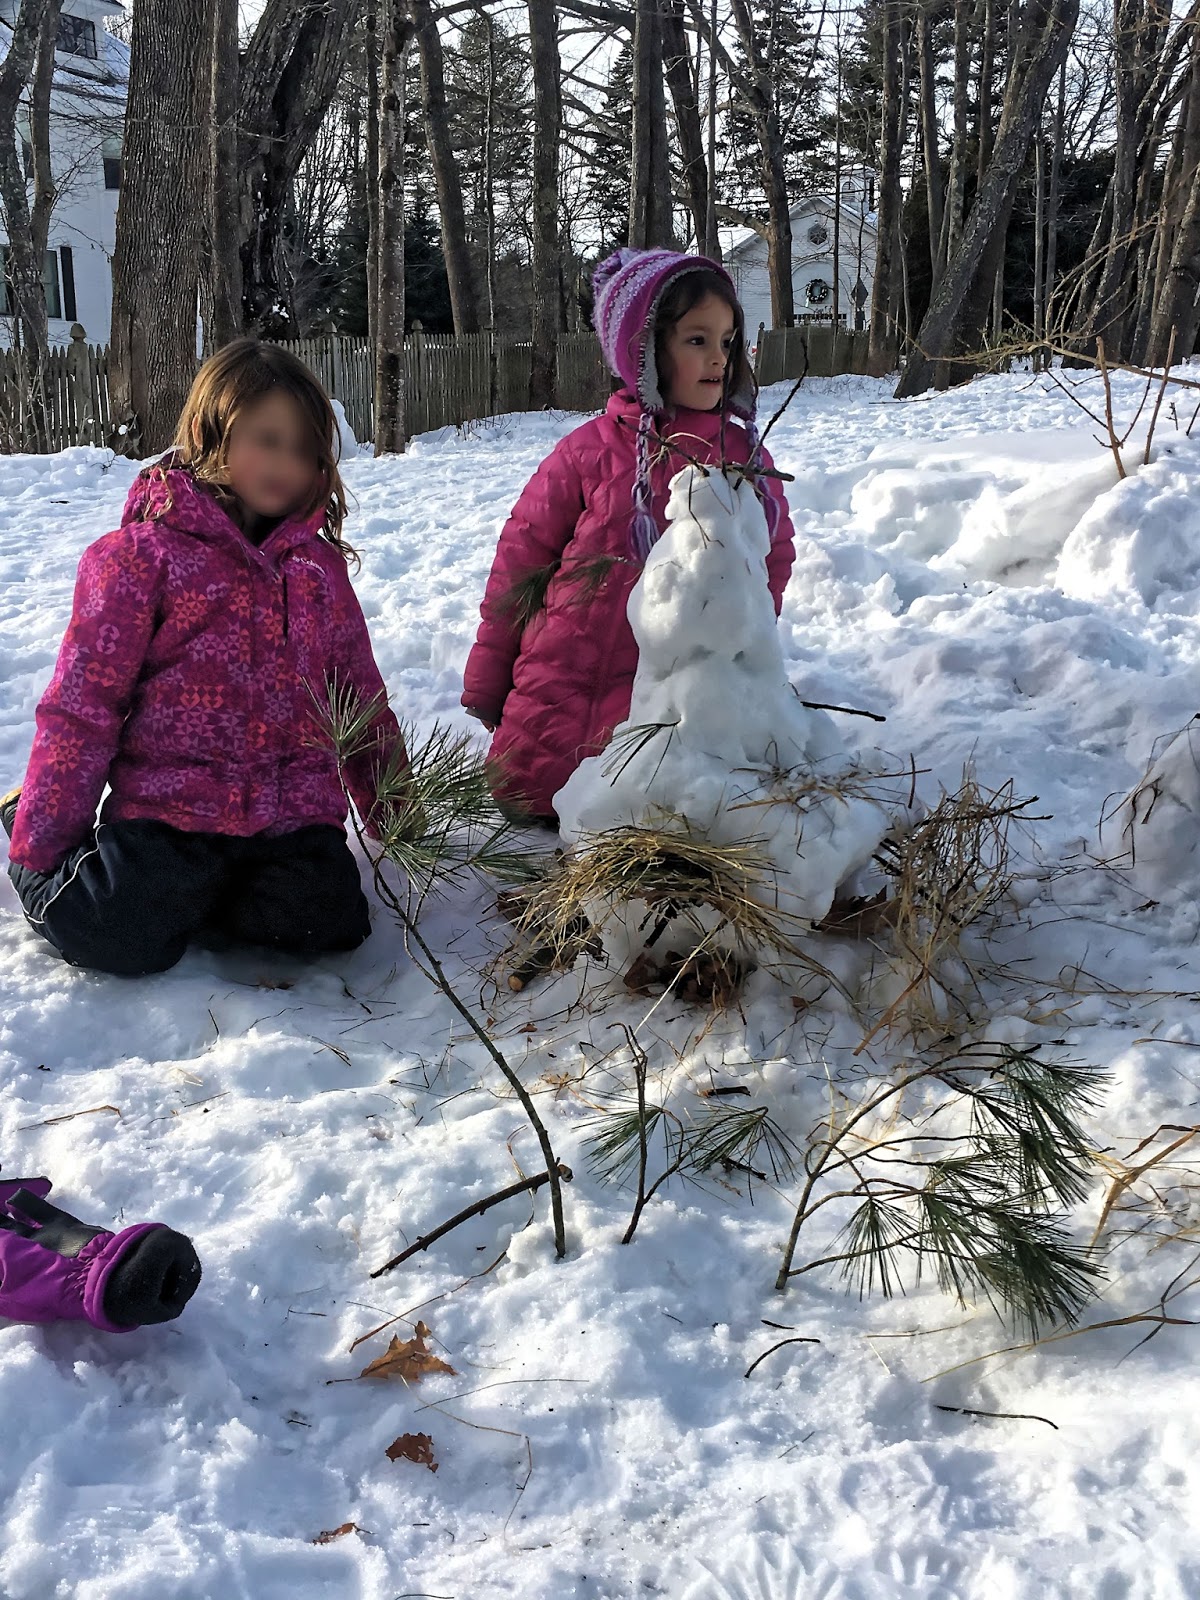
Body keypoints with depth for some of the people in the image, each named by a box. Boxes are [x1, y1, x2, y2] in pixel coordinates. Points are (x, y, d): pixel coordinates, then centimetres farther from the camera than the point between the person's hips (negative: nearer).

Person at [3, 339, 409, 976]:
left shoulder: (320, 564, 12)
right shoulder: (142, 555, -2)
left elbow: (361, 699, 20)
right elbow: (81, 703, -3)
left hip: (293, 811, 4)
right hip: (171, 802, -3)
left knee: (326, 925, -23)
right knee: (121, 941, -24)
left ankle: (186, 893, 7)